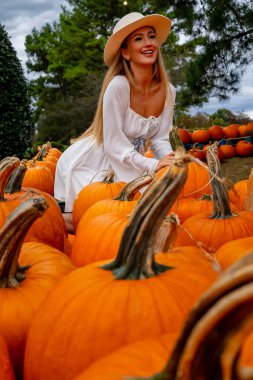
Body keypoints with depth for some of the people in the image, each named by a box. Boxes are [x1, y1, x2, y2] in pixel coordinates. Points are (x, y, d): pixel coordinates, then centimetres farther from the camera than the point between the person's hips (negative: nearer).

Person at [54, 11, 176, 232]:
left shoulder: (167, 91, -6)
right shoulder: (118, 86, -26)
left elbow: (160, 140, -3)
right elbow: (114, 145, -24)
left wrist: (171, 160, -23)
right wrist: (152, 165, -29)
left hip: (128, 164, 7)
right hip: (89, 165, -7)